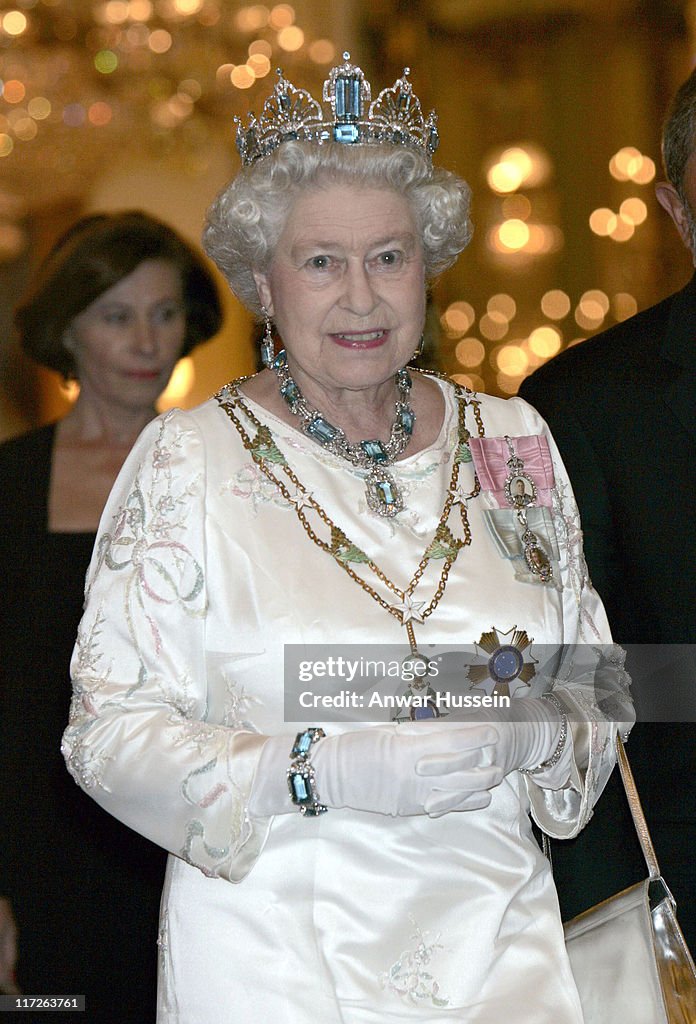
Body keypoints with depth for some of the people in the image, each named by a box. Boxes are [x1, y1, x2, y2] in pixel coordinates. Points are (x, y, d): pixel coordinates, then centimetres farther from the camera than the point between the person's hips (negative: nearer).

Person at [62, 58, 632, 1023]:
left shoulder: (513, 443, 6)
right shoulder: (187, 461, -4)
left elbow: (597, 687, 11)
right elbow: (109, 732, -7)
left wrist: (527, 734, -11)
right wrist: (318, 771, -20)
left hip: (493, 933, 3)